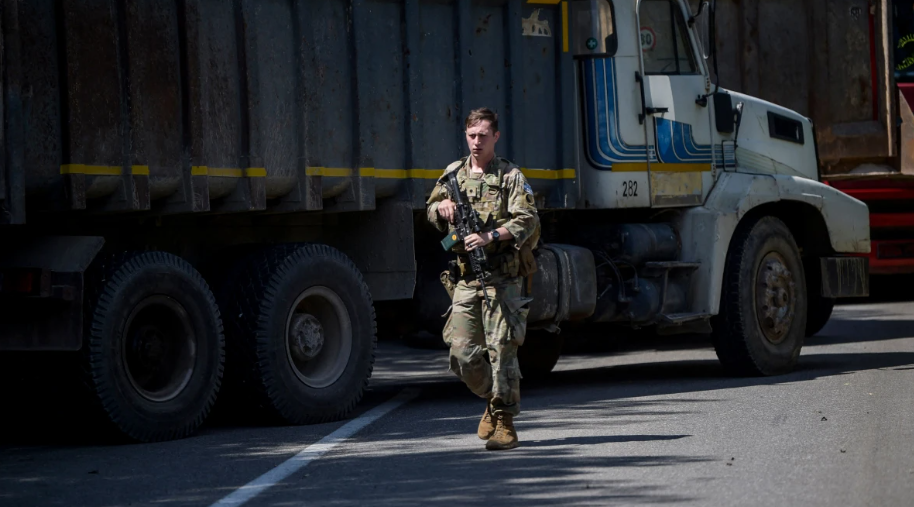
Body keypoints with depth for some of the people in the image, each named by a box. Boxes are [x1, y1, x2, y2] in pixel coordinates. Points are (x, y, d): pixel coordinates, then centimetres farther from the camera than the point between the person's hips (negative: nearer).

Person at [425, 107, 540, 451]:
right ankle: (492, 400, 25)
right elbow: (431, 212, 25)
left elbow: (527, 220, -10)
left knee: (502, 350, -8)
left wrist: (490, 236, -24)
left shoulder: (511, 176, 0)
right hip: (466, 278, 4)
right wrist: (443, 207, 1)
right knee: (462, 353, 0)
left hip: (503, 277, -4)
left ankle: (504, 424, -2)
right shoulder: (454, 173, 15)